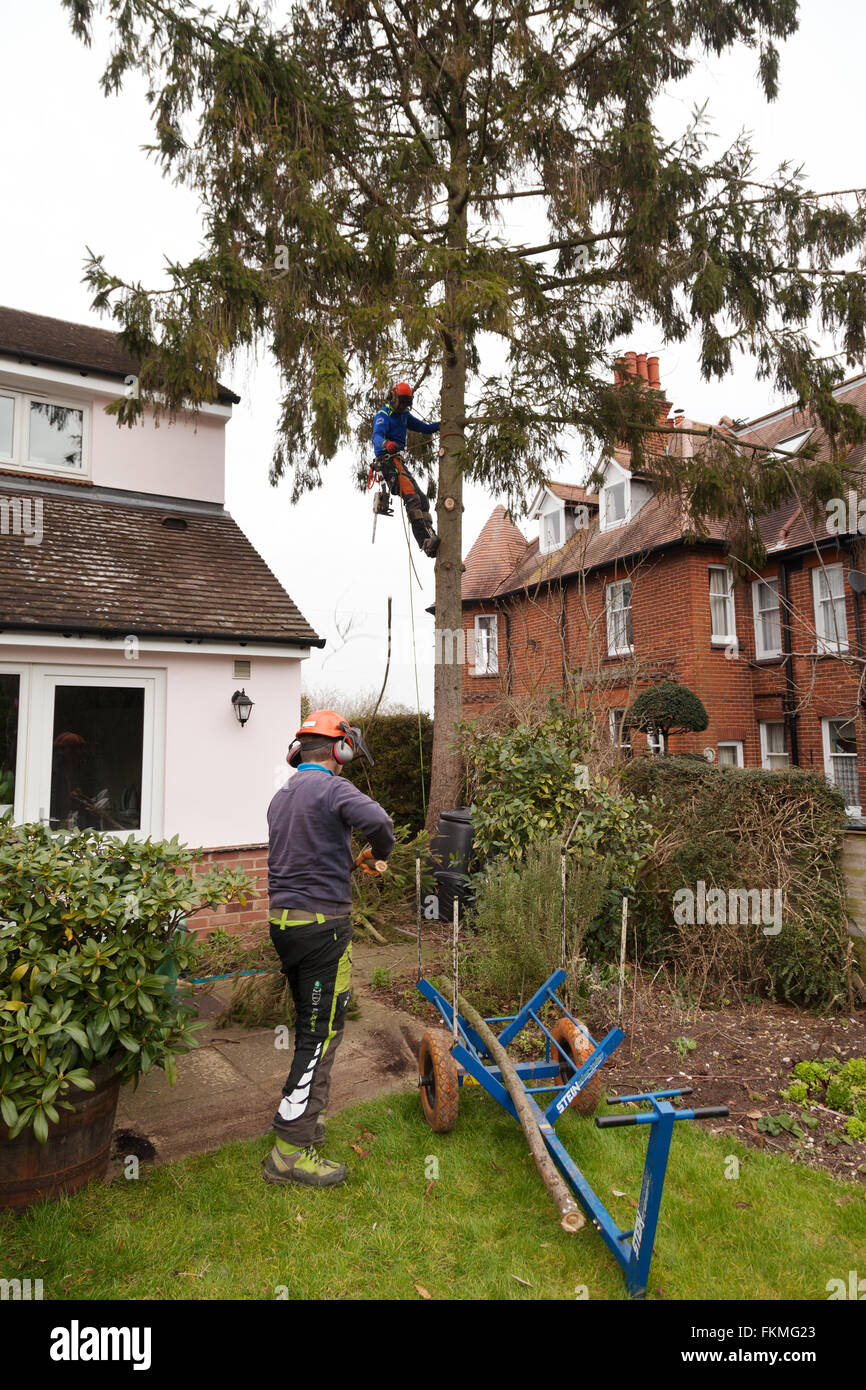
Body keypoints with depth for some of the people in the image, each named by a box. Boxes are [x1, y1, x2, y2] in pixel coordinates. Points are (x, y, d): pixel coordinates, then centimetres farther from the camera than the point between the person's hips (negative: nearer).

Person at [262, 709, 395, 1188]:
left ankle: (298, 1115, 35)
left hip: (283, 920, 9)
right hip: (322, 921, -9)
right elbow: (376, 819, -30)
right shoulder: (331, 788, -13)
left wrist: (351, 862, 20)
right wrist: (380, 853, -9)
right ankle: (290, 1151, 4)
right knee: (322, 1032, -1)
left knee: (308, 1025, 21)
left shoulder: (281, 796, 13)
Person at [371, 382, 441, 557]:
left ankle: (430, 538, 4)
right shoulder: (383, 415, -6)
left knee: (422, 499, 6)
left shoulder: (404, 415, 21)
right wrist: (386, 444, -47)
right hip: (388, 461, -10)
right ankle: (425, 541, -32)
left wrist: (441, 424, 12)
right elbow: (377, 436, -24)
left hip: (399, 461, 10)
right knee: (412, 498, -24)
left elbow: (424, 428, 28)